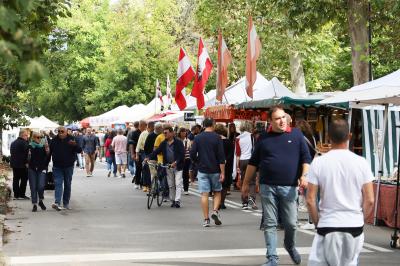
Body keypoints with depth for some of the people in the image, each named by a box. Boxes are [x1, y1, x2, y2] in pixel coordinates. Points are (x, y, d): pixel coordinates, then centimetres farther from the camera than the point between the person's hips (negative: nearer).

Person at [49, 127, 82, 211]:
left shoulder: (71, 140, -6)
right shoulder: (54, 141, 0)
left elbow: (79, 150, -11)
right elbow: (49, 152, 10)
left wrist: (75, 145, -32)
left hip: (69, 167, 0)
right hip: (57, 167, 0)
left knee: (67, 185, 9)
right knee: (58, 184, -10)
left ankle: (66, 203, 21)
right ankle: (57, 203, -21)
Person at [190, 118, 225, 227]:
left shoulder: (198, 138, 0)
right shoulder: (217, 138, -6)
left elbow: (192, 154, -2)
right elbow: (221, 157, -9)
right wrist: (222, 172, -7)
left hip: (202, 170, 1)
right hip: (215, 170, -1)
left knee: (204, 194, 2)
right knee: (217, 192, 15)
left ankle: (206, 219, 1)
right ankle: (215, 211, -5)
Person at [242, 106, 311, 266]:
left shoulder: (296, 135, 4)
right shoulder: (264, 138, 7)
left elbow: (306, 158, 4)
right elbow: (253, 162, 13)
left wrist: (304, 176, -12)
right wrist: (246, 183, 13)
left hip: (289, 187, -1)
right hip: (267, 187, 1)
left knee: (291, 223, 3)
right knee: (270, 224, 1)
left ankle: (290, 245, 33)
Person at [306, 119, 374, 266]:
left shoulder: (318, 163, -7)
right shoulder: (361, 163, -3)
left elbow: (310, 200, -6)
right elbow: (369, 200, -1)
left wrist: (317, 222, 8)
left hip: (328, 226, -2)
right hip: (355, 226, 2)